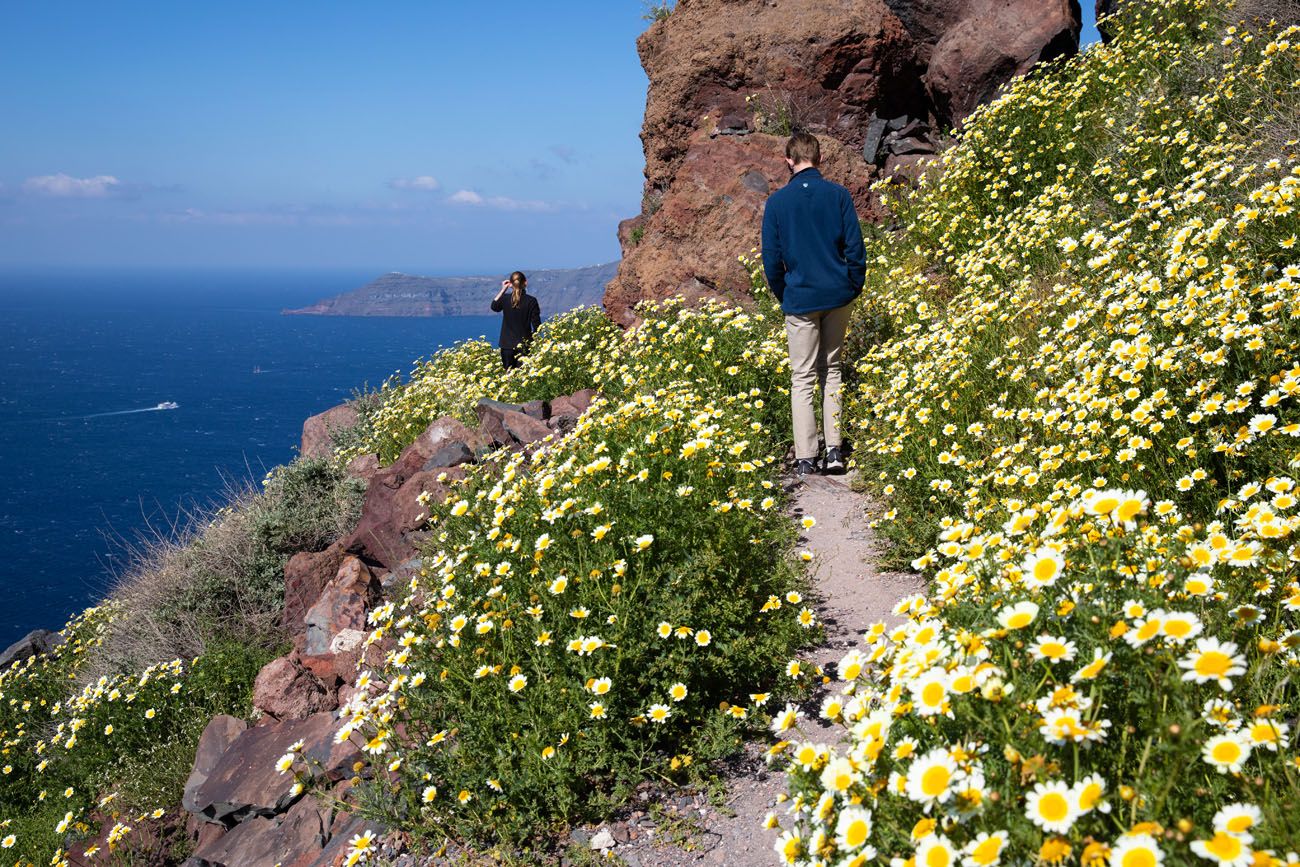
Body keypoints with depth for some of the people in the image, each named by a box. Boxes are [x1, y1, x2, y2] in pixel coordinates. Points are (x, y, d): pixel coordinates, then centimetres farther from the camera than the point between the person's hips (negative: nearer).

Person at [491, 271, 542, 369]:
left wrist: (503, 290, 18)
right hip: (524, 345, -1)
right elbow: (537, 325, -8)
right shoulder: (531, 301, -9)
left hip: (507, 344, 2)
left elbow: (494, 306, 19)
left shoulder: (505, 299, -5)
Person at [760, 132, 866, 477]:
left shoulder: (777, 202, -3)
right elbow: (855, 245, -1)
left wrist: (783, 296, 13)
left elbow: (771, 257, 0)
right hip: (838, 295, 2)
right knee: (832, 370, 14)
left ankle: (805, 459, 2)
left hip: (800, 299, -2)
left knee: (803, 378, 3)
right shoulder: (838, 194, -1)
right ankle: (834, 451, 11)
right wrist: (853, 287, 11)